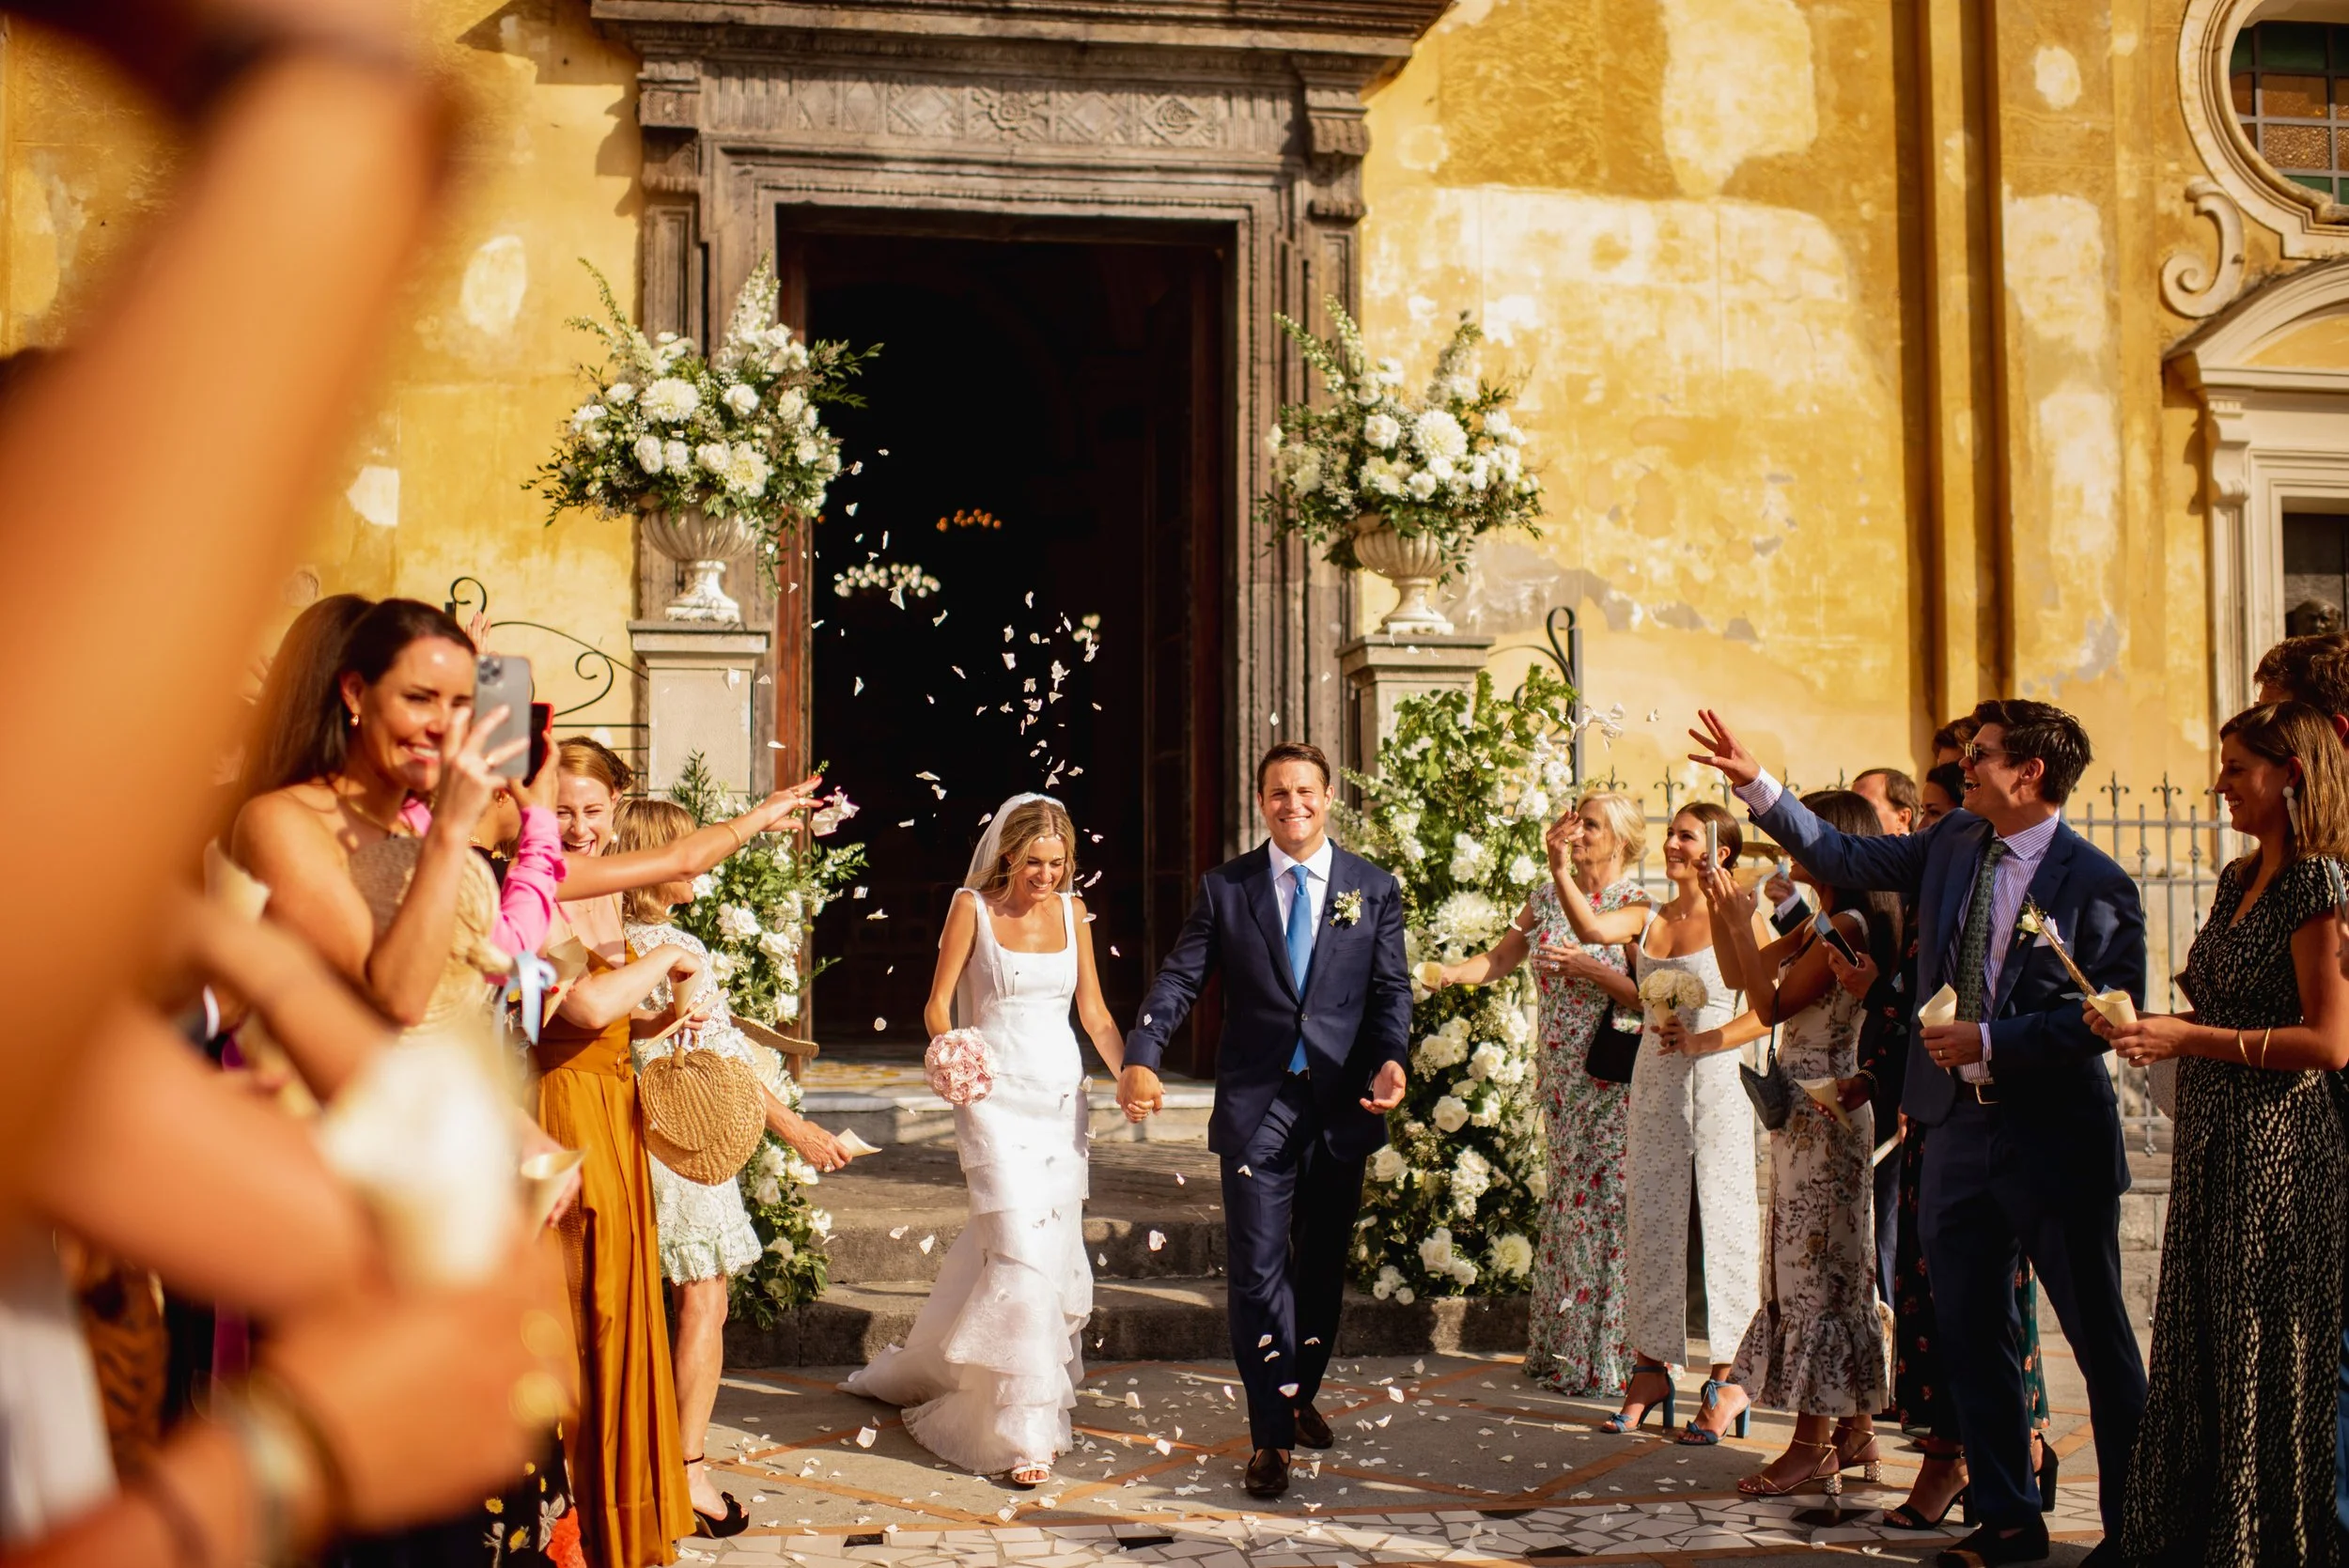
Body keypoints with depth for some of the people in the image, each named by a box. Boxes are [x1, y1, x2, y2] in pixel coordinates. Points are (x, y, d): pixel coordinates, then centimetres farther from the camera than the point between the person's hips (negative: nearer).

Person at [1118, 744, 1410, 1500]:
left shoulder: (1375, 889, 4)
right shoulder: (1225, 888, 2)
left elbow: (1391, 990, 0)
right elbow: (1178, 979, -5)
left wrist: (1391, 1061, -20)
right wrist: (1141, 1056, -21)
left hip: (1342, 1105, 2)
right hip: (1255, 1105, -2)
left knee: (1323, 1266, 15)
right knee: (1258, 1270, -4)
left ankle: (1301, 1396, 36)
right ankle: (1272, 1432, 7)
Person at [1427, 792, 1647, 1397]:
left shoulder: (1637, 905, -6)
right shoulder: (1547, 898, 11)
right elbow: (1499, 959, 6)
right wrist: (1449, 971, -7)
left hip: (1611, 1077, -5)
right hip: (1560, 1074, 5)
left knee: (1601, 1204, -6)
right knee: (1568, 1201, 9)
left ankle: (1603, 1356, 2)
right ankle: (1561, 1347, 17)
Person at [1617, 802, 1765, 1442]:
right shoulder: (1648, 920, 10)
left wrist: (1701, 1041, -17)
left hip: (1717, 1083, -5)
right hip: (1655, 1084, 5)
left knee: (1722, 1223, -1)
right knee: (1650, 1221, 7)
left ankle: (1728, 1378, 6)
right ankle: (1651, 1368, 15)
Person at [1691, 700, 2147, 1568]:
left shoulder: (2096, 883, -12)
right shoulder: (1954, 843, 6)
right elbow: (1845, 857, 14)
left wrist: (1991, 1038, -19)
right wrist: (1757, 784, 7)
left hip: (2054, 1137, -6)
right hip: (1958, 1128, 7)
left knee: (2101, 1342, 4)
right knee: (1969, 1335, 12)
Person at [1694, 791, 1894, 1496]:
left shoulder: (1849, 924, -15)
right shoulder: (1820, 925, 13)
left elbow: (1771, 1004, -18)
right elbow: (1740, 976, 16)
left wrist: (1740, 918, -15)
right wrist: (1720, 910, 6)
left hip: (1824, 1113, -10)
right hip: (1806, 1109, 10)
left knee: (1812, 1266, -6)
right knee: (1834, 1264, 12)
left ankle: (1813, 1443, -1)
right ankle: (1854, 1431, 19)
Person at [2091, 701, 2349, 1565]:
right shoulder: (2239, 879, 14)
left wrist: (2188, 1038, -19)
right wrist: (2143, 1025, 5)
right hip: (2212, 1146, 9)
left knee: (2268, 1360, 1)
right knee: (2198, 1355, 13)